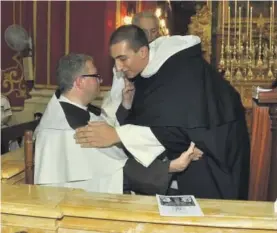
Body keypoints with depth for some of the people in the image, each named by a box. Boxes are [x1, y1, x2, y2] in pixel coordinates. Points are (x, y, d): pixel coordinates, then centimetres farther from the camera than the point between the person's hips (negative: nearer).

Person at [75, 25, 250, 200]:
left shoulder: (181, 70, -30)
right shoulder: (147, 67, -5)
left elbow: (172, 125, -39)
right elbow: (143, 117, 4)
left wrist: (117, 135, -42)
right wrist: (127, 102, -16)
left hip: (214, 146, -7)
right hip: (187, 138, 7)